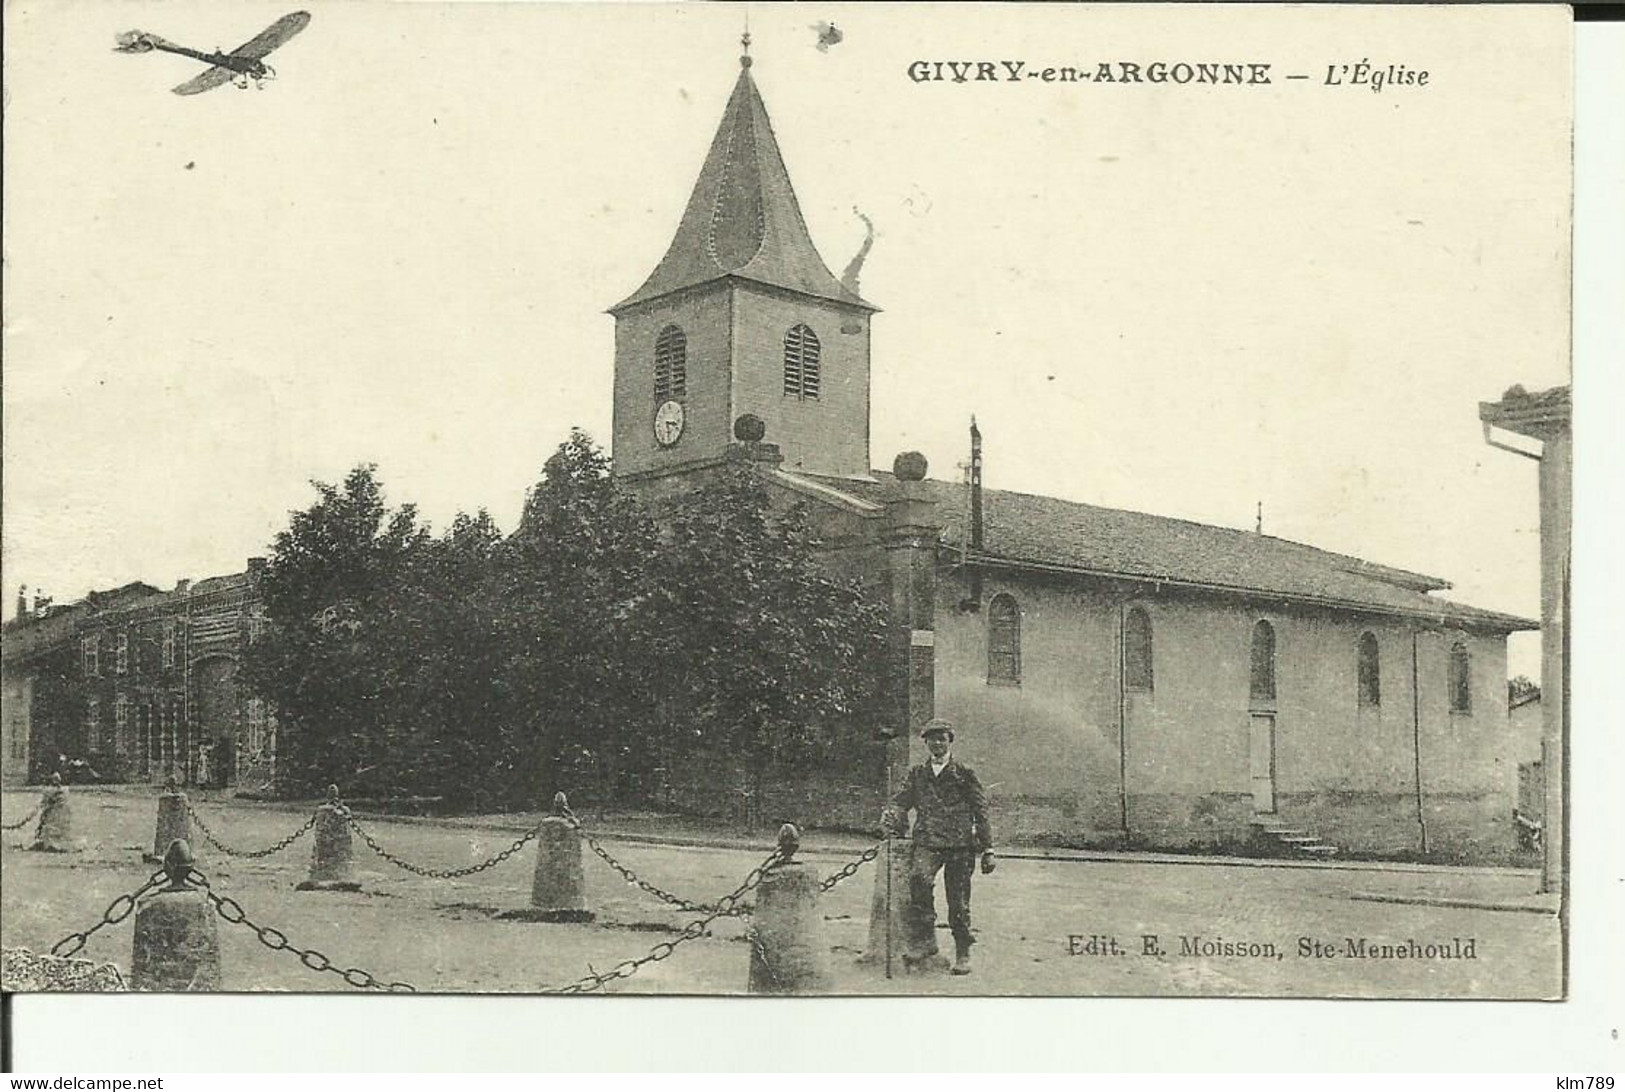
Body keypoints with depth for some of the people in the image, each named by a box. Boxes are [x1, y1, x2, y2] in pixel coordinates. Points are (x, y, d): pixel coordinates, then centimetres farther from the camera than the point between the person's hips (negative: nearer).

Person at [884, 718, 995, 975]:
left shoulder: (964, 774, 7)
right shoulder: (917, 774, 15)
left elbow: (981, 813, 7)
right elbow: (902, 800, 9)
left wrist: (987, 850, 3)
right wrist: (891, 816, -16)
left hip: (960, 845, -1)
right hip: (928, 842, 1)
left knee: (958, 903, 1)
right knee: (919, 877, -29)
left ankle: (963, 956, 19)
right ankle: (924, 942, -23)